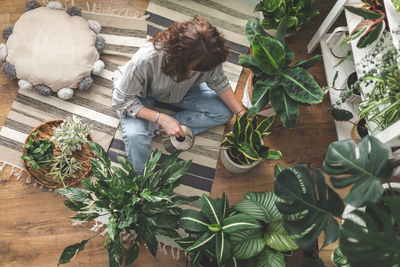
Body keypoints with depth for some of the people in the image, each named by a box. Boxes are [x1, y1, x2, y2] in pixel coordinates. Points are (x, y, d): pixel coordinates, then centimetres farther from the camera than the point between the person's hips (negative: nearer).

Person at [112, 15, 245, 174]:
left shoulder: (206, 57, -31)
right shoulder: (146, 60, -43)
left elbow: (219, 82, -10)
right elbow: (121, 100, -29)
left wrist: (242, 114, -15)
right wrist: (161, 118, -37)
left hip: (179, 90, 5)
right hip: (140, 94, -4)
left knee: (225, 112, -11)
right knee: (135, 136, -35)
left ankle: (154, 127, -12)